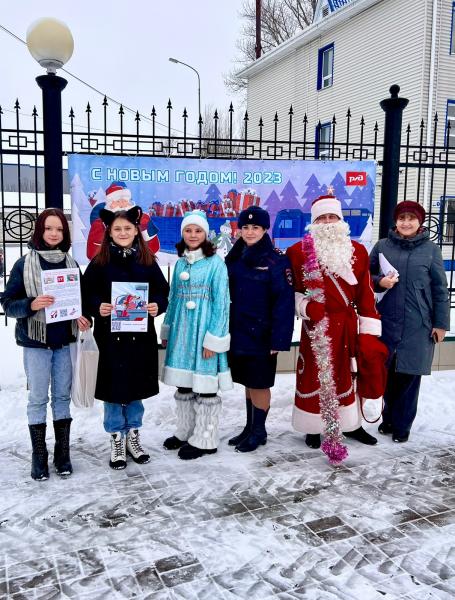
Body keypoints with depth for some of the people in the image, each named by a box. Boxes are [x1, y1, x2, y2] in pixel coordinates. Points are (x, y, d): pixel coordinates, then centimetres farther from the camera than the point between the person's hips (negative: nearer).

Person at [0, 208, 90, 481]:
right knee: (38, 399, 4)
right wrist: (31, 304, -24)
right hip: (35, 342, -3)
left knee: (62, 396, 10)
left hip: (64, 341, 3)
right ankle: (39, 457, 17)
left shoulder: (71, 263, 5)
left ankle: (63, 454, 21)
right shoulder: (24, 264, -5)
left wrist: (83, 317, -7)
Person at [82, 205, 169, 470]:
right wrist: (97, 307, -21)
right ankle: (117, 441, 21)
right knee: (114, 387, 5)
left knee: (136, 387, 12)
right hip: (111, 335, -2)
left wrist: (158, 305, -13)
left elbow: (163, 291, 6)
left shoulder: (147, 261, 3)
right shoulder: (99, 262, -2)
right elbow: (87, 294, -2)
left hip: (141, 334, 2)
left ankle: (133, 437, 29)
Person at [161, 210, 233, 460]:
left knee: (204, 386, 1)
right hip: (182, 330, 6)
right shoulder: (181, 262, 11)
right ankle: (185, 433, 29)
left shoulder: (216, 263, -8)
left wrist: (213, 339, -15)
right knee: (184, 385, 14)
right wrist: (167, 332, 16)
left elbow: (221, 303, -11)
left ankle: (205, 440, 14)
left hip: (204, 330, -6)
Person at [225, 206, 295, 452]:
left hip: (261, 335, -6)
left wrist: (279, 338, -19)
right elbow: (225, 295, 10)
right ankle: (249, 427, 29)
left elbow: (284, 302, -14)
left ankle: (259, 431, 20)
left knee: (259, 384, 3)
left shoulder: (277, 260, -10)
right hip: (238, 333, 6)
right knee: (247, 382, 16)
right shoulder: (234, 258, 8)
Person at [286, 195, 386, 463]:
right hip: (318, 326, -3)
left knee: (351, 374, 10)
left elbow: (366, 293, 4)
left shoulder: (357, 251, 5)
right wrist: (306, 306, -15)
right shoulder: (299, 252, -3)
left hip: (349, 325, 3)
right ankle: (314, 428, 19)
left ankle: (351, 423, 28)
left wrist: (368, 331, -1)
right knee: (316, 377, 2)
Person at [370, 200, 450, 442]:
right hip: (386, 321, 1)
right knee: (386, 372, 8)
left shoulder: (430, 249, 0)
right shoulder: (382, 246, 3)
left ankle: (401, 424, 20)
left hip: (417, 324, -1)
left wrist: (440, 323, -1)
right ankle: (389, 416, 30)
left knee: (409, 374, 4)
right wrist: (379, 281, -11)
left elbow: (440, 289, 1)